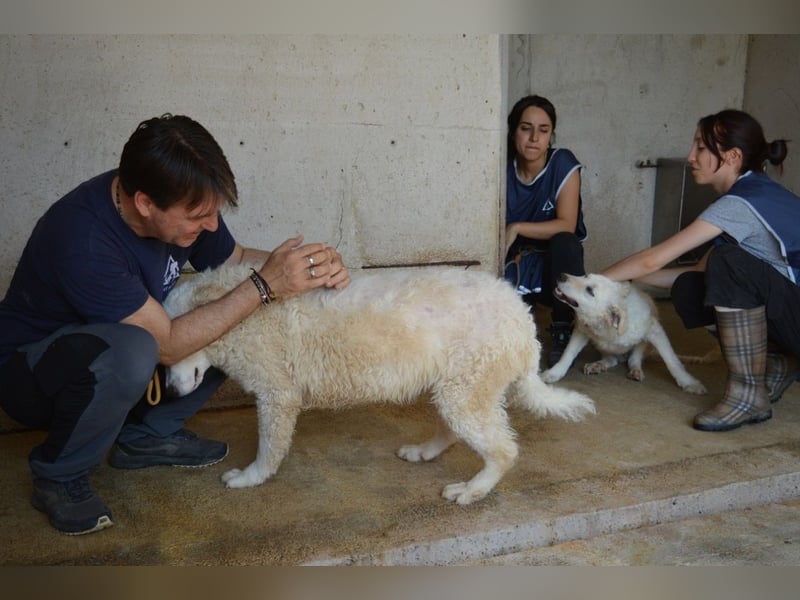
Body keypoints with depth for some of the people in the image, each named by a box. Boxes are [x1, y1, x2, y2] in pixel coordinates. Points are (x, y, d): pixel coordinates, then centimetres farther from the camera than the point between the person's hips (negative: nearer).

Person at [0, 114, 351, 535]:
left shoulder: (184, 203, -15)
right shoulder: (83, 239, -36)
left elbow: (234, 260, 3)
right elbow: (168, 346, -31)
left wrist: (309, 265, -17)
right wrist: (265, 286, -33)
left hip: (109, 347, 7)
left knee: (242, 322, -7)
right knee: (130, 353, -39)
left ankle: (148, 434, 5)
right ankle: (58, 477, -11)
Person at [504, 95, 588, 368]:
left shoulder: (563, 164, -12)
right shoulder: (504, 170, -6)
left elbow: (566, 226, -18)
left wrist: (517, 228, -24)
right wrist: (513, 255, -20)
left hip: (554, 265, -1)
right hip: (515, 266, 1)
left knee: (565, 244, -36)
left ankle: (562, 334, -18)